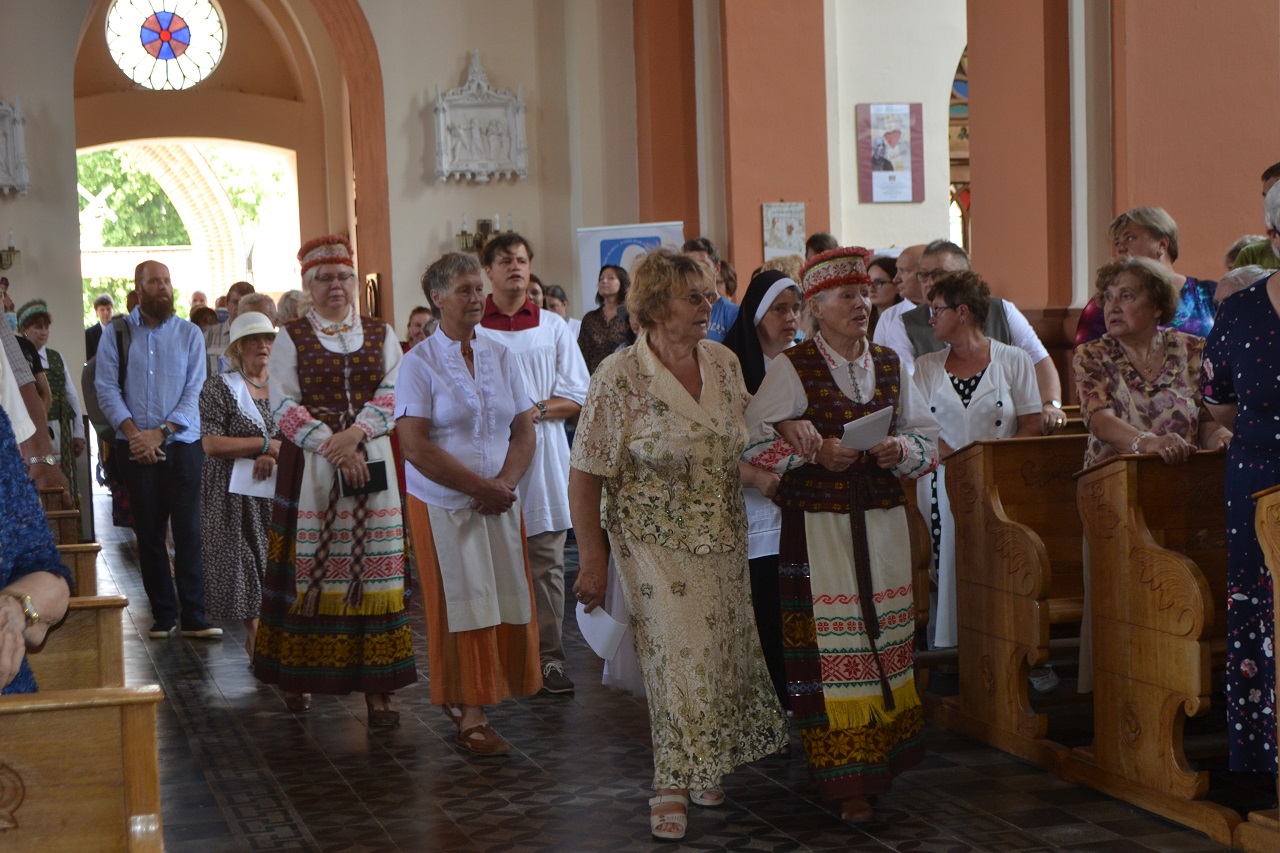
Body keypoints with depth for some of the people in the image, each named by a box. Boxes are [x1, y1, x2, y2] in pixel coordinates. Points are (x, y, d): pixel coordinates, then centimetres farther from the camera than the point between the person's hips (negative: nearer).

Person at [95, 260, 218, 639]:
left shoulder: (189, 334, 4)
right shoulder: (116, 334, 5)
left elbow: (194, 391, -2)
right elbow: (106, 387, -1)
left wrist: (161, 433, -12)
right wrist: (133, 432, -14)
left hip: (181, 445, -1)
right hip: (136, 448, 1)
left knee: (188, 531, -4)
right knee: (149, 533, 5)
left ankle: (194, 617, -1)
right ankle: (163, 615, 13)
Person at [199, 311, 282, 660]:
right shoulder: (219, 388, 0)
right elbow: (211, 445, -11)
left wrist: (275, 456, -13)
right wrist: (266, 444, -13)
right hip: (236, 497, -3)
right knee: (246, 569, -4)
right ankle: (256, 642, 4)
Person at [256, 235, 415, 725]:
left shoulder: (380, 335, 11)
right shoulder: (291, 339, 5)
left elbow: (393, 393, 2)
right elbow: (284, 406, -4)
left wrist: (356, 433, -15)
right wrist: (332, 448, -14)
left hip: (371, 462, 2)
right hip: (309, 466, -2)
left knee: (374, 568, -1)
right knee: (308, 568, 0)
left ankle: (375, 684, 2)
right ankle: (296, 676, 10)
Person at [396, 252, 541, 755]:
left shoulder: (500, 356, 8)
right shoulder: (419, 363, -6)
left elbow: (524, 431, 8)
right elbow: (415, 447, -13)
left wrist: (505, 483, -10)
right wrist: (479, 486, -14)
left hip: (499, 502, 4)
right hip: (443, 504, -4)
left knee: (506, 599, 1)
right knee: (460, 603, -3)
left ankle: (464, 700, 18)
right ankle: (469, 717, 4)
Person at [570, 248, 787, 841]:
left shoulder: (724, 364, 2)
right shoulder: (620, 378, -14)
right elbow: (585, 475, -11)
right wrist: (592, 560, -11)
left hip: (724, 540, 5)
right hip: (657, 540, -5)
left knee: (724, 649, 10)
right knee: (681, 654, -6)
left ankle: (707, 767, 29)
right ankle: (675, 782, 12)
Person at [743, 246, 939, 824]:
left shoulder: (890, 365, 10)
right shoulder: (792, 368, -4)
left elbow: (927, 436, 15)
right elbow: (755, 438, -7)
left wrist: (903, 448, -6)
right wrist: (814, 452, -18)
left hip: (883, 521, 5)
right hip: (818, 524, -4)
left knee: (887, 640, 6)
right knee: (831, 646, -4)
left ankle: (884, 754, 21)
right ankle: (848, 779, 3)